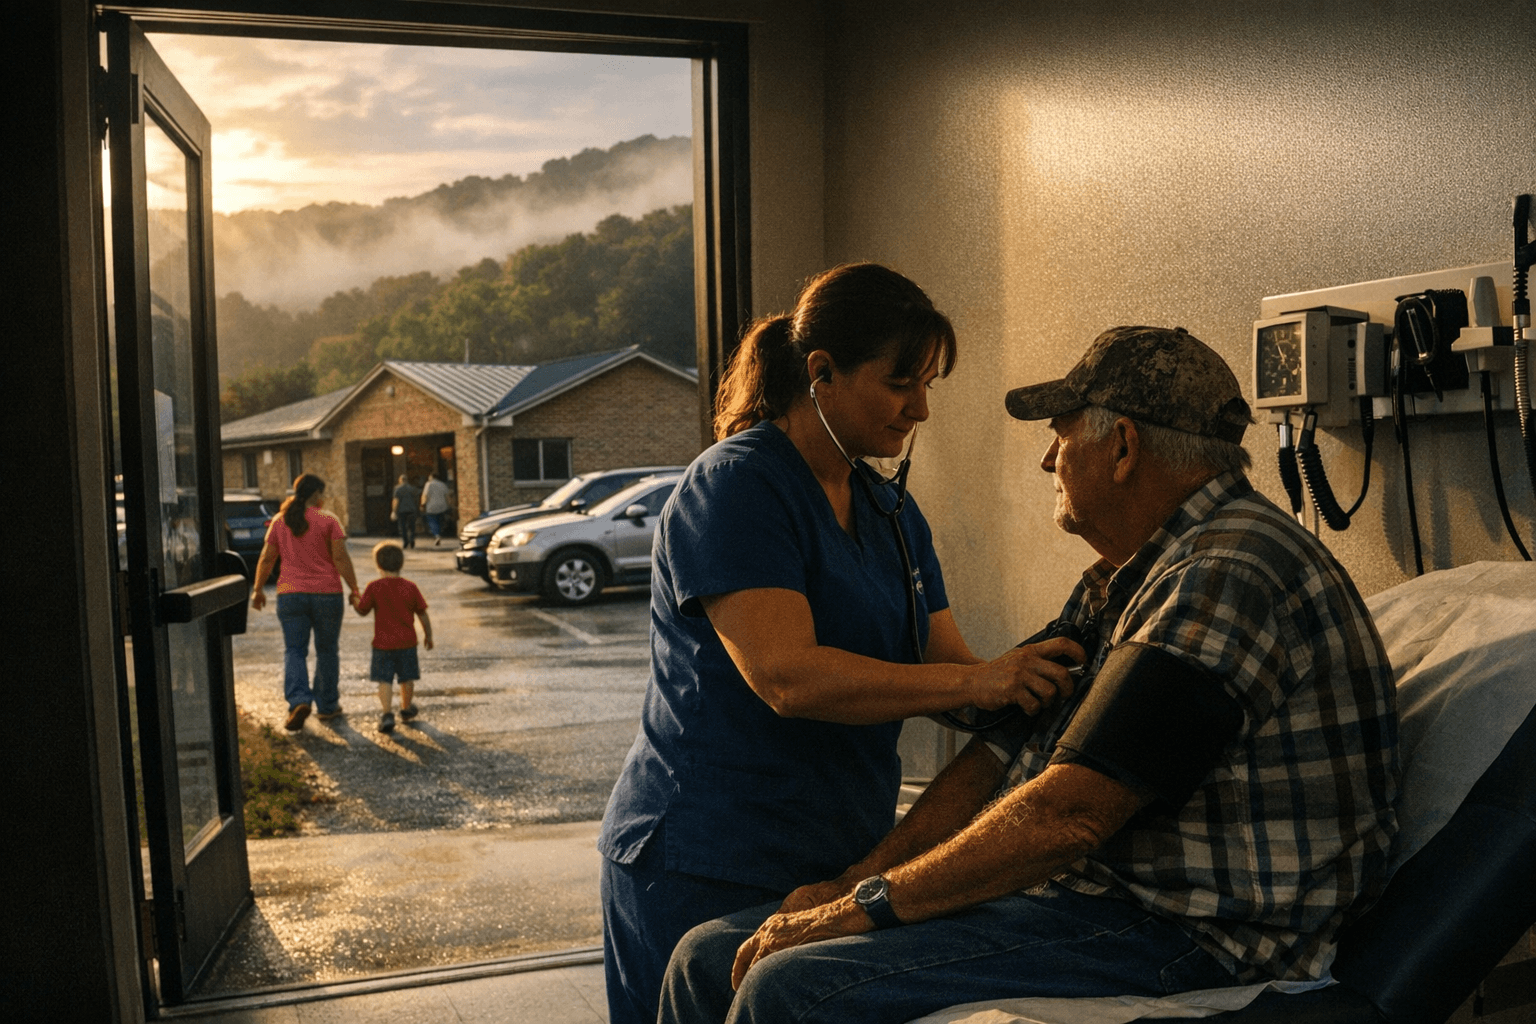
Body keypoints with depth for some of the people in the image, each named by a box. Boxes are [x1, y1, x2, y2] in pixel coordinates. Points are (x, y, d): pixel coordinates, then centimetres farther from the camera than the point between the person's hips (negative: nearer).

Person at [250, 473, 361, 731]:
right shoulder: (328, 521, -6)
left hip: (290, 594, 2)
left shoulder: (280, 521, 5)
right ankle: (327, 705, 19)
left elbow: (266, 558, 7)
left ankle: (299, 700, -17)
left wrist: (258, 589, 16)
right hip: (326, 594, -2)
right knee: (327, 651, 11)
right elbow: (340, 558, -12)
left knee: (294, 650, 4)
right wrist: (354, 589, -7)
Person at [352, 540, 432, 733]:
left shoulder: (375, 587, -10)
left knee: (384, 680, -1)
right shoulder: (410, 587, -3)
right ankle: (407, 708, 35)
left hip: (383, 643, -2)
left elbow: (362, 610, -2)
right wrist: (428, 635, 15)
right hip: (407, 642, 2)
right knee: (407, 678, 18)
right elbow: (422, 614, 2)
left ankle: (388, 713, -15)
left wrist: (355, 600, 20)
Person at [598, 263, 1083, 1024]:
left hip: (841, 865, 7)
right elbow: (786, 676, -25)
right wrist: (977, 683, -28)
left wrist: (1037, 679, -13)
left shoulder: (892, 513, 12)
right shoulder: (735, 486, -14)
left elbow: (946, 664, 5)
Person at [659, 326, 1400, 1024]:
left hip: (1185, 939, -9)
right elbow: (1006, 747, 13)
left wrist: (866, 907, -18)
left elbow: (1070, 813, -25)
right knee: (712, 958, 1)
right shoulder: (1127, 576, 17)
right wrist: (856, 880, 2)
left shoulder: (1230, 572, -18)